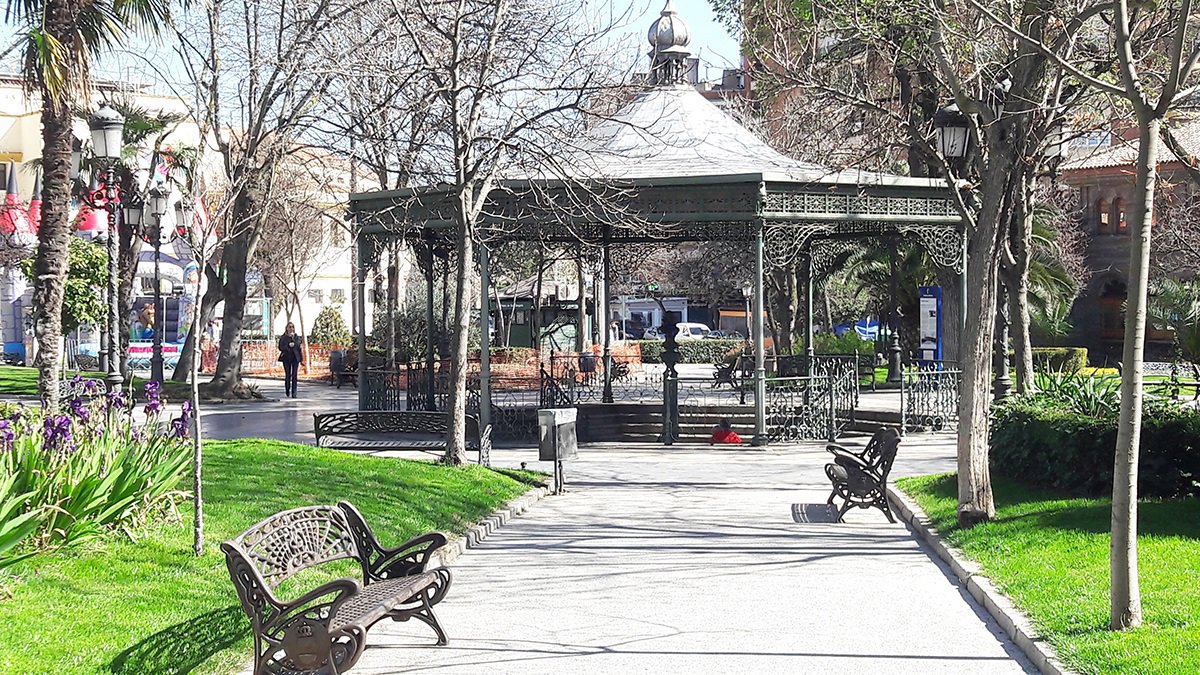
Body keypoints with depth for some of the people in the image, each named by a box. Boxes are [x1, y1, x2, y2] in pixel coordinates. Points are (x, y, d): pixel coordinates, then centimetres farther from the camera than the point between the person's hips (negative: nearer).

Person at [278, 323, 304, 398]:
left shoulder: (297, 337, 9)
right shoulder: (283, 337, 4)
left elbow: (299, 347, 5)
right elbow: (280, 347, -4)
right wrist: (288, 346, -13)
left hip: (295, 358, 1)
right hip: (286, 358, -1)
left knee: (294, 375, -6)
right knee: (288, 375, 1)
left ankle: (294, 393, -6)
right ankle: (287, 390, 24)